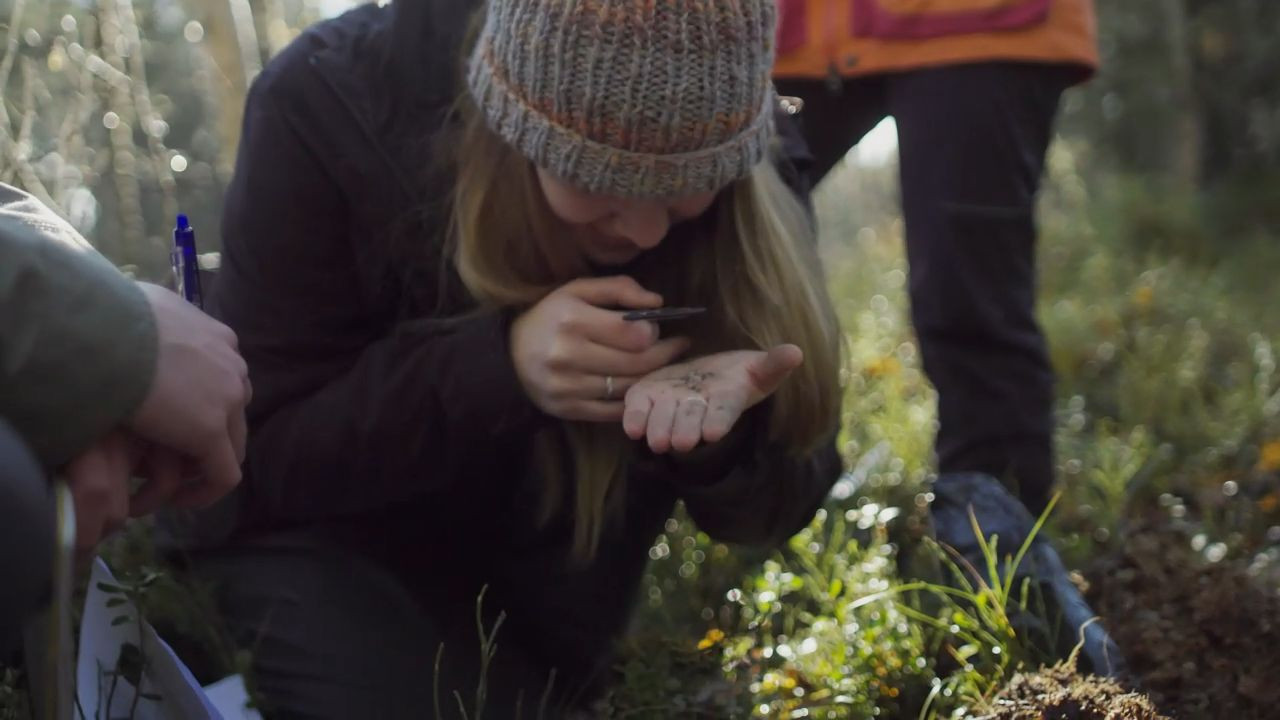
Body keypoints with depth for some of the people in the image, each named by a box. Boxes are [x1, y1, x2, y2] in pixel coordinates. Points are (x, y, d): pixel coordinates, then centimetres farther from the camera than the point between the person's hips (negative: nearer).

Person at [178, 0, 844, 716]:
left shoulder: (756, 168, -21)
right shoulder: (331, 105, -28)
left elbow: (780, 502, -17)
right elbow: (261, 451, -22)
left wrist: (720, 423, -41)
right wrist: (500, 366, -39)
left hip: (539, 528, 3)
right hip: (318, 523, -3)